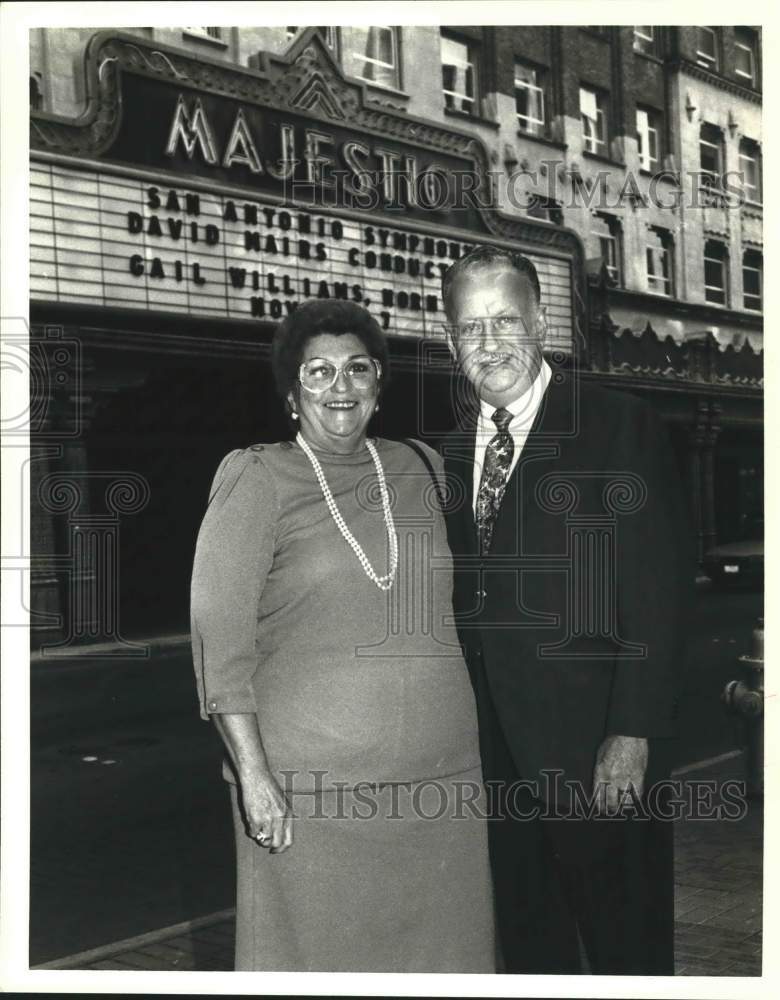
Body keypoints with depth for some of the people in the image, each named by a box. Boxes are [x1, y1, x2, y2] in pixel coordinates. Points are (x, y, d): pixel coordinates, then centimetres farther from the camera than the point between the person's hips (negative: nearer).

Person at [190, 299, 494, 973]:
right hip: (313, 786, -4)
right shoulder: (258, 479, -2)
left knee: (436, 945, 11)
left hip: (440, 776, 4)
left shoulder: (418, 469, 11)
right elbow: (219, 636, -6)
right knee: (320, 953, 4)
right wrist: (251, 772, -13)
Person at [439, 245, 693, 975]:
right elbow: (461, 593, 11)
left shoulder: (620, 427, -7)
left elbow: (658, 589, -11)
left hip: (594, 741, -5)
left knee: (625, 942, 8)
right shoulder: (452, 449, 9)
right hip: (494, 745, 5)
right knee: (527, 939, 16)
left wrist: (634, 734, -16)